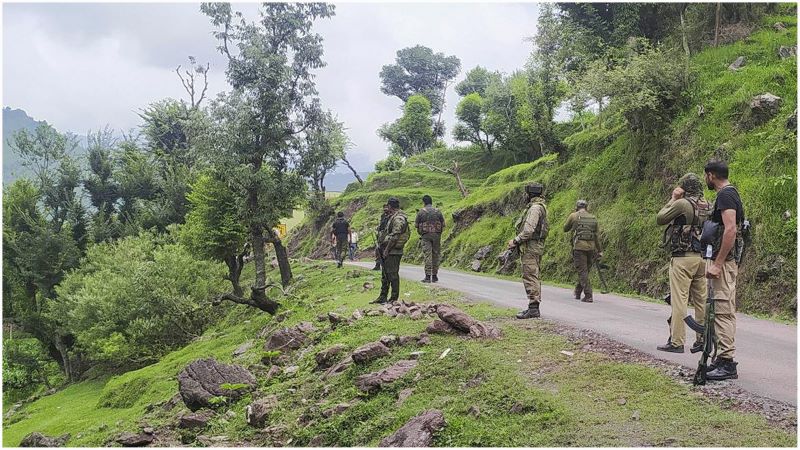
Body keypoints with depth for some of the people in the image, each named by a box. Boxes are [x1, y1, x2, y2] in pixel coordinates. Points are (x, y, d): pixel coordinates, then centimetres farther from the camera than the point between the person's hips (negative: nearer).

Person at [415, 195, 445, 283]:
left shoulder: (421, 212, -2)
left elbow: (416, 225, 1)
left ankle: (428, 276, -9)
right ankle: (434, 276, 12)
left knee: (427, 256, -3)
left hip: (425, 236, -2)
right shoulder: (438, 211, 5)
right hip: (436, 235, 2)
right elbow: (443, 224, 6)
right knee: (435, 256, 8)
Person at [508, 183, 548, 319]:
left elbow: (529, 229, -23)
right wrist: (517, 241, 16)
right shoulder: (538, 207, 18)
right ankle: (534, 308, 16)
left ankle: (533, 308, -12)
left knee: (530, 277, -11)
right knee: (533, 277, 12)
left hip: (530, 247, -11)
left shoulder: (535, 208, -15)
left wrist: (515, 241, -15)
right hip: (536, 246, 11)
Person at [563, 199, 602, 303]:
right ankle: (577, 292, 28)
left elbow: (565, 229, 13)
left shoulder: (573, 216, 0)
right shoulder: (593, 218, 11)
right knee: (585, 271, 16)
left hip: (579, 247, -4)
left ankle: (588, 296, -11)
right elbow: (597, 236, 10)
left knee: (583, 272, -3)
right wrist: (599, 250, 13)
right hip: (591, 247, 4)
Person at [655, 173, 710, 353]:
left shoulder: (682, 204, -12)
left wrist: (673, 199, 3)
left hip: (683, 257, -7)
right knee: (701, 300, 10)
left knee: (679, 300, -6)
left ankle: (676, 342, -5)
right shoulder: (707, 205, 10)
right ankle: (703, 340, 13)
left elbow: (659, 219, -2)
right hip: (702, 257, 7)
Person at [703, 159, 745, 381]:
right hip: (726, 262, 11)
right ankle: (722, 360, 19)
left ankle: (727, 363, -11)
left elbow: (730, 230, -24)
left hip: (724, 262, -11)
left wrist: (718, 263, -25)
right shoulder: (730, 194, 20)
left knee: (723, 312, -11)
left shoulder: (725, 195, -13)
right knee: (724, 312, 13)